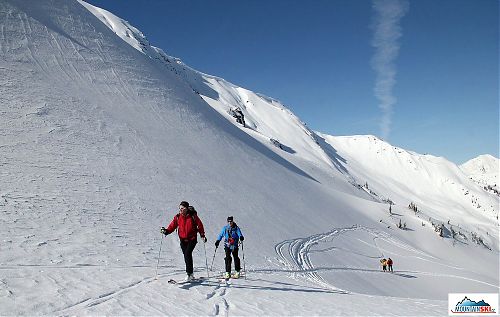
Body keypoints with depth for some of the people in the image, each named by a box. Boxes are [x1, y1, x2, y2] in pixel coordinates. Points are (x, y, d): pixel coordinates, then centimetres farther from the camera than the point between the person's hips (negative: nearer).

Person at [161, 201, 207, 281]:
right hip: (183, 240, 4)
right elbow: (172, 226, -4)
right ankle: (190, 274, 23)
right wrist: (166, 231, -22)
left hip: (192, 239, -4)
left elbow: (200, 225, 1)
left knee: (188, 253, -21)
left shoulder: (193, 216, -9)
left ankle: (189, 273, -13)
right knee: (186, 256, 9)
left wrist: (202, 235, -2)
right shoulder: (177, 217, -1)